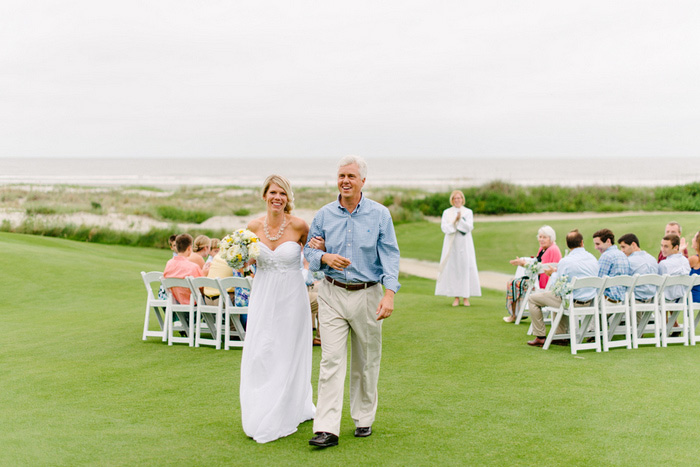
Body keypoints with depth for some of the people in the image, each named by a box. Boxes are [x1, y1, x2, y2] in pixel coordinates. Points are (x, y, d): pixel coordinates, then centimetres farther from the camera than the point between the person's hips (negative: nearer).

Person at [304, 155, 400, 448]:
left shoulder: (379, 214, -1)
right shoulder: (324, 215, 4)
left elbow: (390, 256, -5)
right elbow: (309, 250, 10)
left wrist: (389, 294, -17)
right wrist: (325, 257, -14)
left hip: (367, 295, 0)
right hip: (332, 295, 1)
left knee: (366, 362, 10)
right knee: (331, 360, -7)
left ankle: (364, 418, 27)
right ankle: (326, 429, -8)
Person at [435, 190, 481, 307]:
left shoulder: (468, 212, 6)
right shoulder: (447, 212, 9)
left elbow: (469, 227, -6)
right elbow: (444, 227, -2)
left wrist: (460, 219, -21)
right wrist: (454, 221, -17)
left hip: (464, 244, -1)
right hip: (451, 244, 1)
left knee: (466, 267, -5)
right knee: (452, 268, -3)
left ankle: (466, 297, 0)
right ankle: (456, 297, 3)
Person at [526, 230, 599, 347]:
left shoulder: (565, 261, -20)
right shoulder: (593, 258, 0)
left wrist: (554, 273, 7)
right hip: (589, 302, 7)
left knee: (532, 299, 10)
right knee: (559, 296, 38)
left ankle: (540, 337, 11)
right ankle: (560, 334, 35)